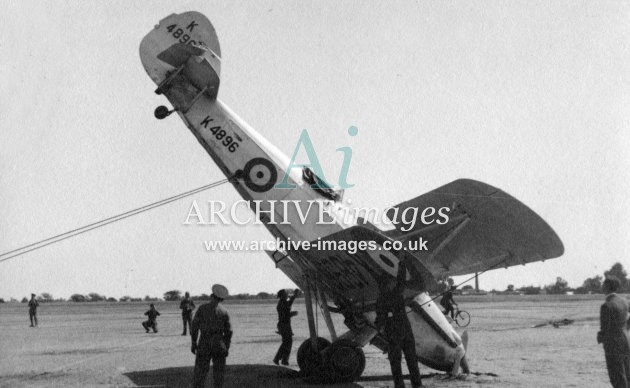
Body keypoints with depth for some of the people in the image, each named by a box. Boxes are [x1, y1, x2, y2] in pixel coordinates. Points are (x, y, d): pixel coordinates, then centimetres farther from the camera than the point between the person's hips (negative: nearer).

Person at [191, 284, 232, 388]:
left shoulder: (202, 308, -2)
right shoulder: (224, 312, 2)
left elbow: (194, 326, -5)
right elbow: (228, 332, 3)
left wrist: (193, 342, 3)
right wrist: (227, 348, 11)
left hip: (204, 344, -1)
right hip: (219, 344, 1)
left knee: (200, 372, 3)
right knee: (218, 372, 8)